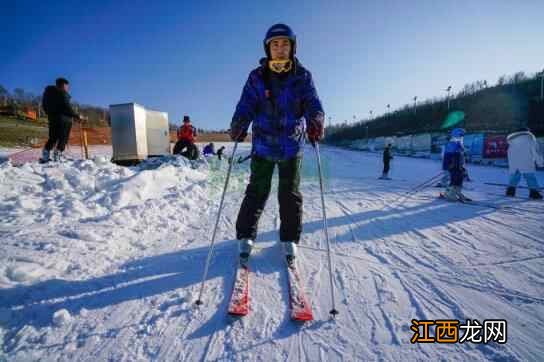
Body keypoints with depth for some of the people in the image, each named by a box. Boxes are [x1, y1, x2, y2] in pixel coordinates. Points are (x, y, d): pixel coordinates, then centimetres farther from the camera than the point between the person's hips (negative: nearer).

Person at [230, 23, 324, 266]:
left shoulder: (302, 77, 4)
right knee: (257, 192, 3)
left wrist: (315, 121, -28)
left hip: (292, 145, 1)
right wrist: (239, 125, -25)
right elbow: (246, 105, -5)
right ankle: (245, 238, 17)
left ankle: (289, 240, 21)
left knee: (290, 195, 6)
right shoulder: (257, 77, 3)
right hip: (262, 145, 0)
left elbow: (312, 103, -6)